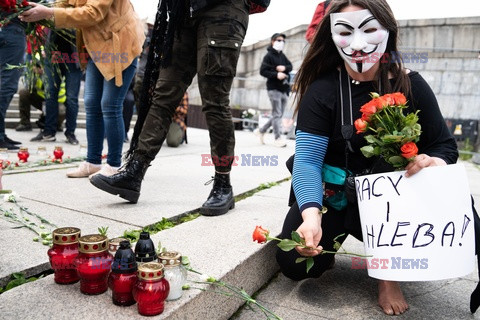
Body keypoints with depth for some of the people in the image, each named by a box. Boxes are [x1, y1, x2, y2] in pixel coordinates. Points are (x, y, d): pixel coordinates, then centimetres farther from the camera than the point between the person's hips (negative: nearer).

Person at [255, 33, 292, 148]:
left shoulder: (282, 56, 17)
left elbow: (290, 66, 10)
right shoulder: (269, 55, -4)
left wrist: (284, 68, -12)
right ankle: (278, 138, -4)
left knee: (279, 115, 11)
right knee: (277, 114, -9)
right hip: (274, 88, -8)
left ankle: (261, 131, 23)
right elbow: (263, 71, -11)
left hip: (284, 89, 8)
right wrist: (276, 74, -21)